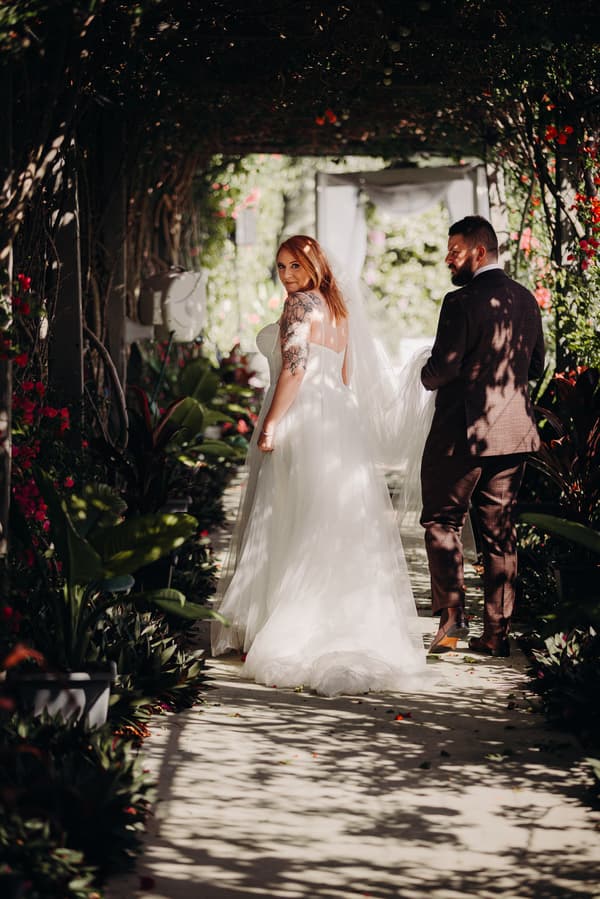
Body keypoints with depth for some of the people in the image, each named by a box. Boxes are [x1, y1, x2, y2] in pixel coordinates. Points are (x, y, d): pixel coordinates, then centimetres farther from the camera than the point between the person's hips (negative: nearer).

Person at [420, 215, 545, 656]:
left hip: (463, 433, -6)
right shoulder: (526, 299, 8)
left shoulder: (462, 302, -15)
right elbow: (536, 365, 16)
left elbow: (442, 367, -19)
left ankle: (452, 613, -4)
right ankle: (497, 632, 11)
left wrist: (427, 377, 2)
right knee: (499, 530, 10)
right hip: (515, 433, 6)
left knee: (442, 521, 8)